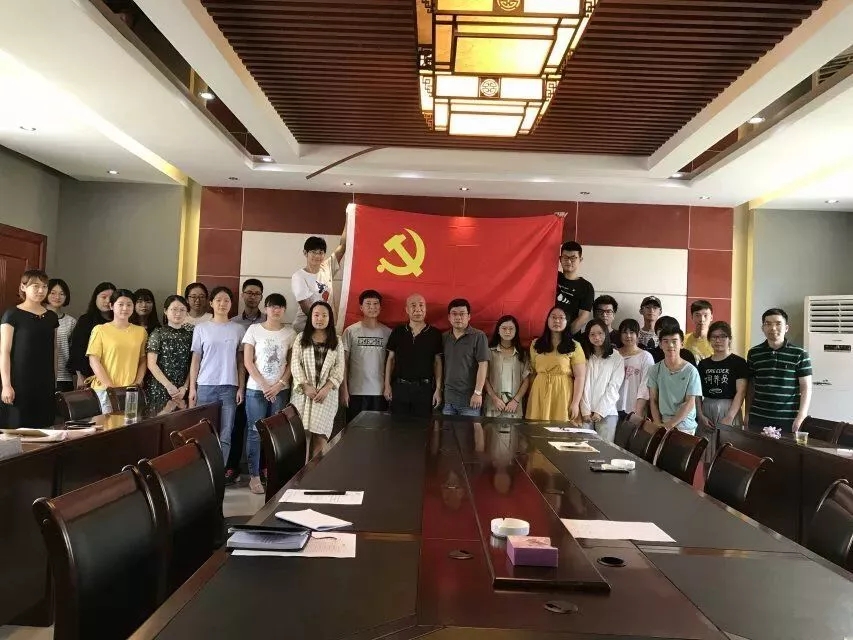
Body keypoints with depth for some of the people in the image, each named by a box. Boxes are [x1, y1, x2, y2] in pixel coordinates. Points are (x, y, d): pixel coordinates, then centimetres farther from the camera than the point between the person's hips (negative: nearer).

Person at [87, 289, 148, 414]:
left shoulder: (140, 331, 10)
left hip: (131, 391, 2)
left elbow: (143, 361, 10)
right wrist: (109, 385, -10)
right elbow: (94, 361, -3)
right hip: (105, 390, -2)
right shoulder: (100, 330, 1)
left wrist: (138, 382, -3)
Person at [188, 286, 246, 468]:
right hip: (205, 386, 0)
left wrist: (241, 387, 1)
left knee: (225, 435, 1)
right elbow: (195, 359, 6)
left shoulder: (238, 329, 7)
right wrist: (192, 388, 1)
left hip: (230, 387, 0)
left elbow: (241, 361, 7)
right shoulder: (201, 328, 6)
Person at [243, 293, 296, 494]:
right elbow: (248, 362, -2)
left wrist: (279, 384, -7)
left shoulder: (290, 333, 6)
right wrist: (264, 385, -9)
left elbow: (291, 363, 6)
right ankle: (254, 476, 6)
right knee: (255, 432, 0)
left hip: (280, 390, 2)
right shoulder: (254, 329, 0)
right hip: (256, 389, -1)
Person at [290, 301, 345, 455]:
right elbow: (295, 364, 0)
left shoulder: (336, 342, 9)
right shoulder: (301, 338, 8)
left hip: (327, 393, 0)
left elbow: (339, 368, 3)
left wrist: (326, 388, -10)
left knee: (320, 431, -6)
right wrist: (305, 386, -11)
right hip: (304, 391, 0)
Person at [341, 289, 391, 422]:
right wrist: (344, 389, -3)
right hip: (356, 392, -1)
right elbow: (343, 362, 1)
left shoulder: (387, 332, 4)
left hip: (380, 392, 1)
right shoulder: (351, 331, 0)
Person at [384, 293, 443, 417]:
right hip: (399, 387, 1)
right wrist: (387, 385, 3)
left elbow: (438, 363, 3)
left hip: (424, 388, -1)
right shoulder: (397, 332, 4)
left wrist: (438, 389, -2)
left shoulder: (435, 334, 1)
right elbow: (390, 359, 9)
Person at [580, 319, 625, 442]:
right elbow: (583, 386, 4)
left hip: (607, 412, -2)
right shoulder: (584, 357, 9)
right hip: (586, 413, 2)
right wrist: (586, 411, -5)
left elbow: (613, 387, -1)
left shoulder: (616, 358, 3)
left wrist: (600, 411, -7)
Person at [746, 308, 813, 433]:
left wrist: (801, 417, -9)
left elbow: (806, 388, -1)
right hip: (757, 419, 2)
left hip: (788, 420, -2)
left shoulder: (800, 354, -1)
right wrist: (747, 414, 9)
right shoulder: (753, 354, 6)